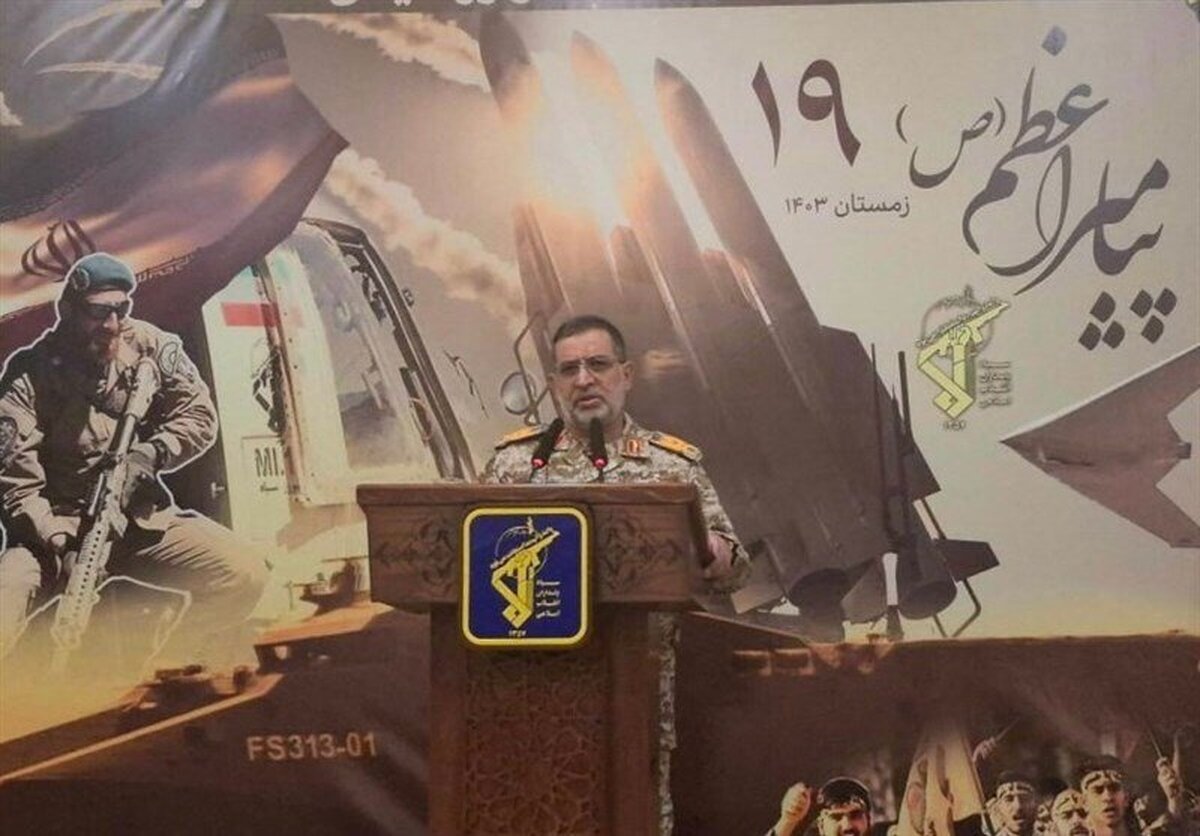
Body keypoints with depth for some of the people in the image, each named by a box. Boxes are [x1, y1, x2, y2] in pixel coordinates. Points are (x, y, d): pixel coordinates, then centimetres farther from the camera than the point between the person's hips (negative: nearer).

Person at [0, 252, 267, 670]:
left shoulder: (151, 346, 0)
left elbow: (199, 417, 0)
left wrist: (149, 454, -20)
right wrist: (63, 547, -30)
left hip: (143, 519, 3)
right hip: (55, 526, -3)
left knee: (244, 575, -18)